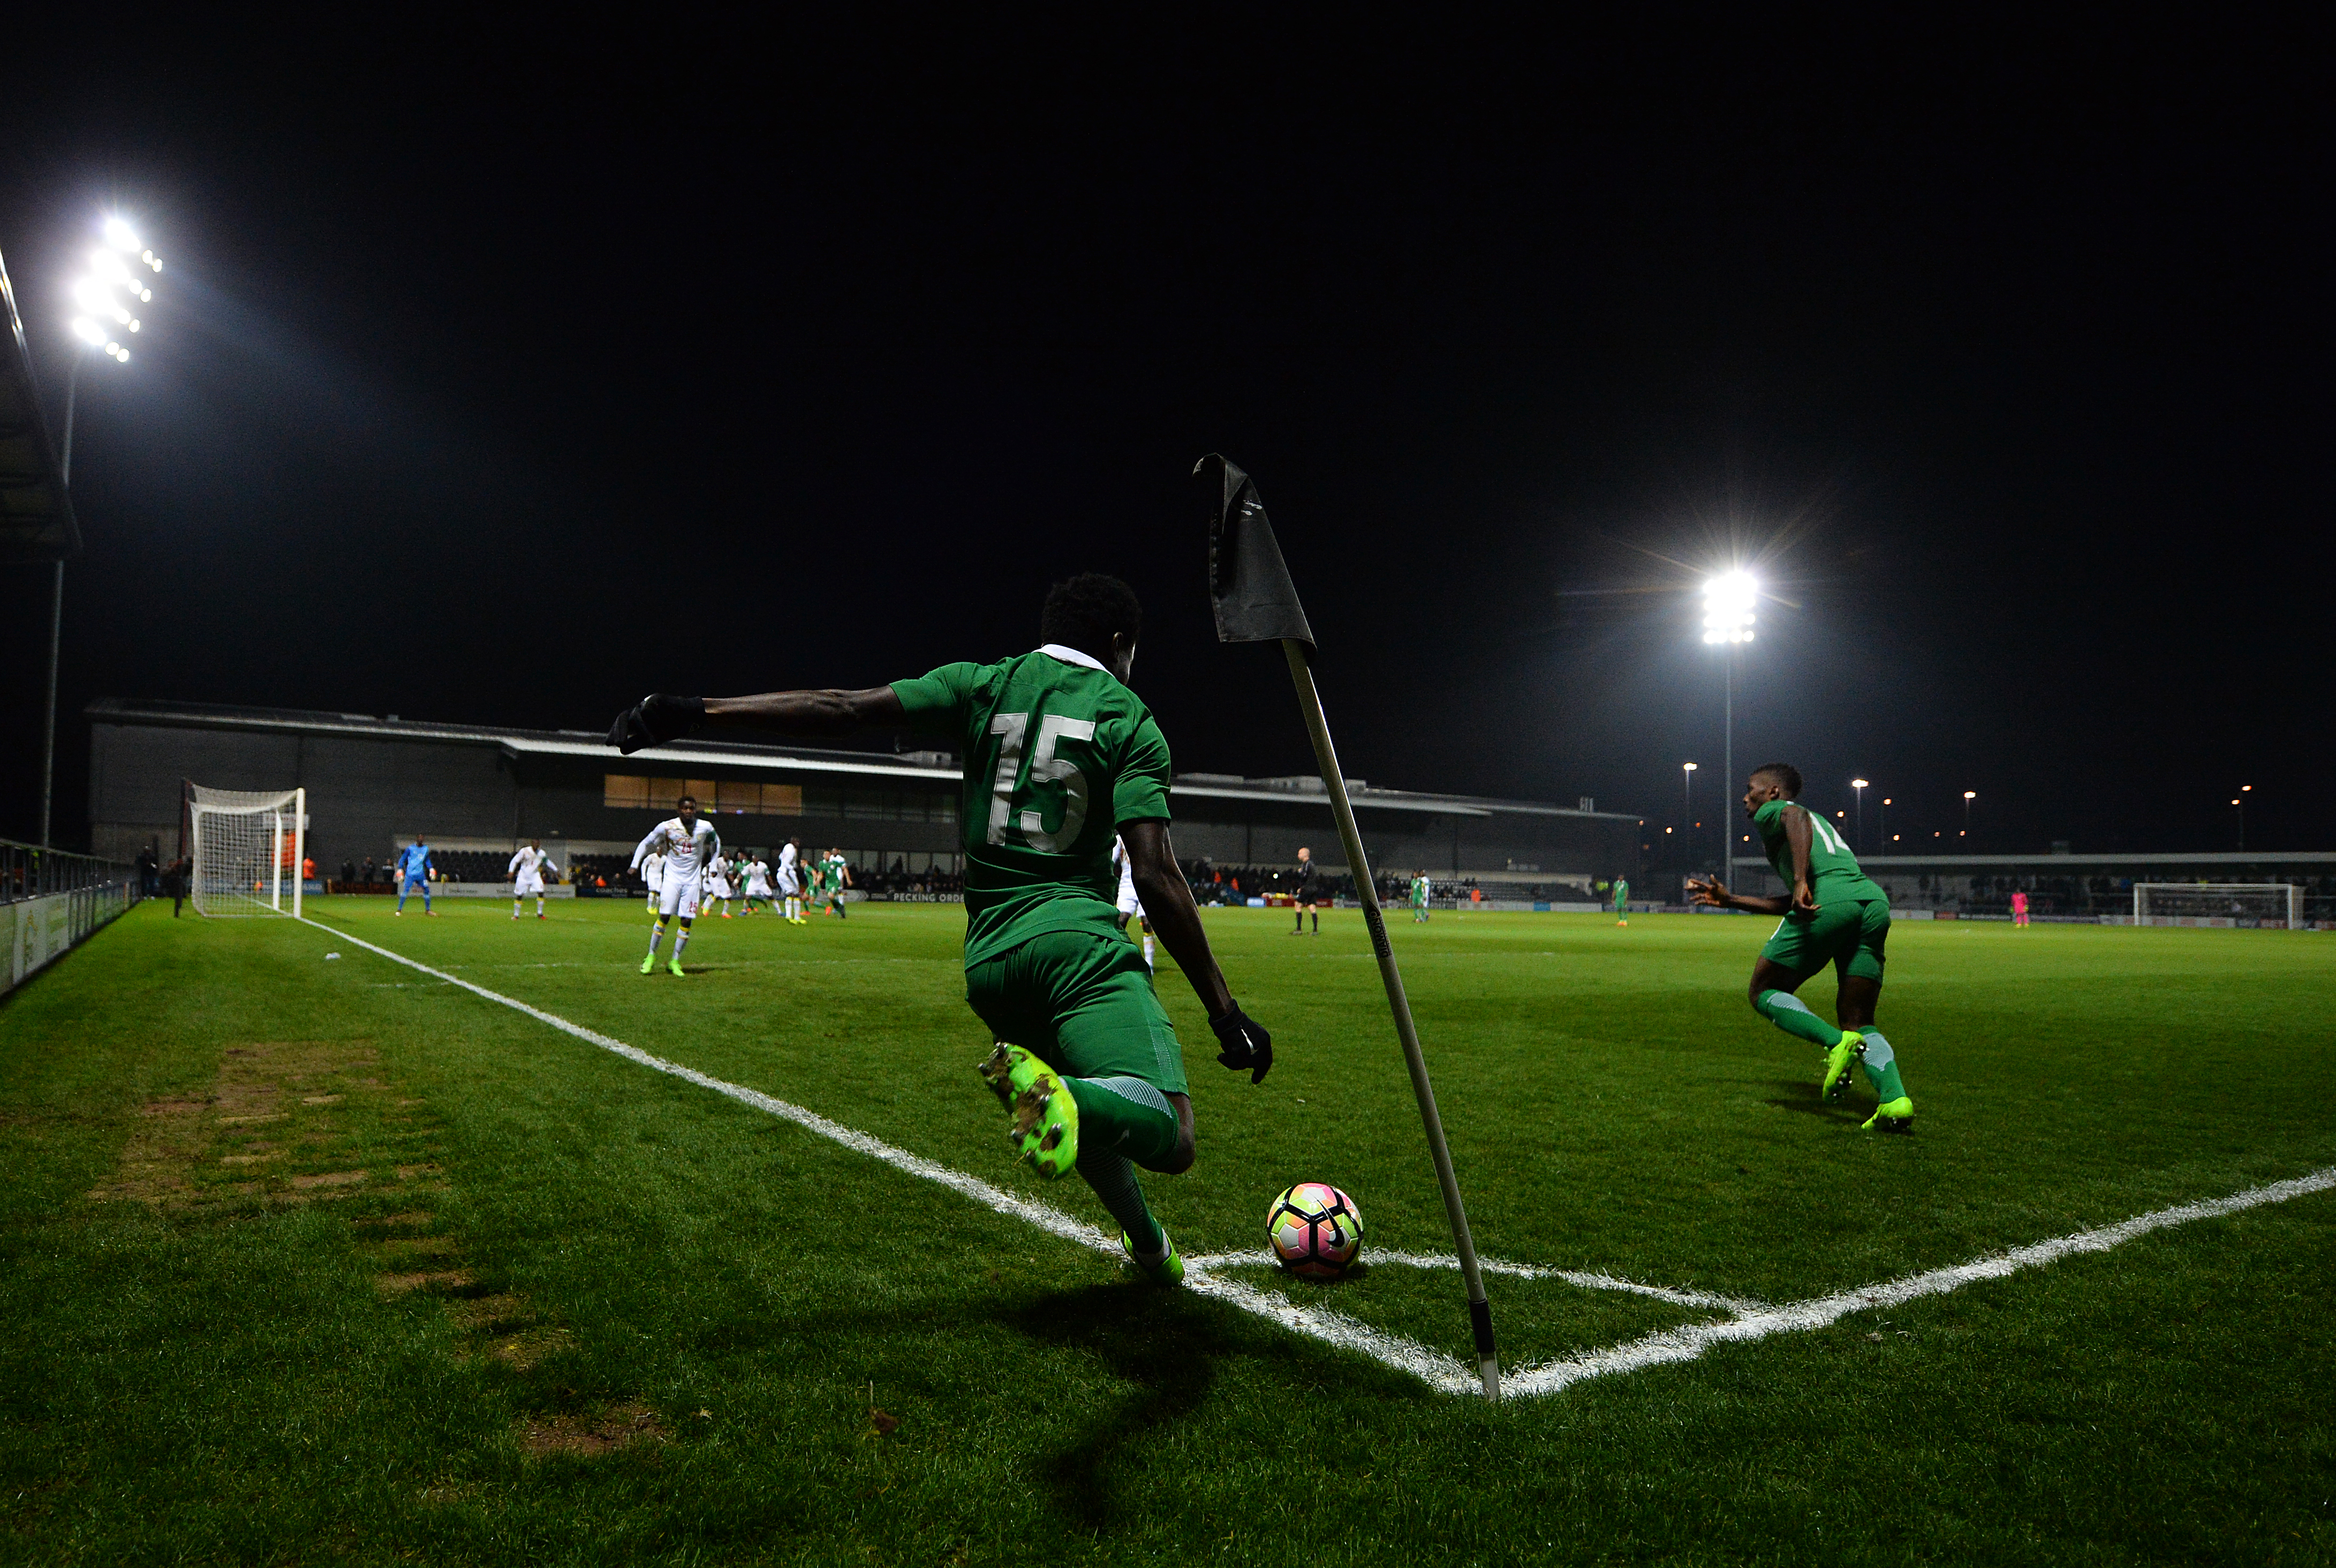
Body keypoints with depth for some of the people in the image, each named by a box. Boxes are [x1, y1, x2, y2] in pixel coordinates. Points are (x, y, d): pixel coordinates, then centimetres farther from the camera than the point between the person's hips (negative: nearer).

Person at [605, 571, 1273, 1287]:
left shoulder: (981, 686, 10)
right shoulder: (1129, 720, 2)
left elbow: (843, 709, -2)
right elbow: (1156, 878, -8)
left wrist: (695, 711, 1)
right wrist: (1226, 1012, -4)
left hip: (987, 955, 5)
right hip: (1074, 938, -5)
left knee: (1088, 1113, 27)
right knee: (1169, 1140, -14)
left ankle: (1150, 1246, 37)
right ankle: (1053, 1090, -40)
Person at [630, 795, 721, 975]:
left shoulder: (705, 827, -2)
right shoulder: (666, 827, -7)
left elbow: (716, 842, 19)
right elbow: (646, 843, 4)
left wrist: (712, 863, 14)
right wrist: (635, 864, -4)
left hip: (692, 881, 2)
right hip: (672, 878, -2)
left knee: (686, 921, -3)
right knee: (664, 917, -8)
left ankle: (675, 962, 8)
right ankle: (651, 956, 8)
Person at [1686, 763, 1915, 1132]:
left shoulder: (1771, 811, 16)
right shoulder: (1820, 822, 39)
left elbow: (1796, 816, -12)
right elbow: (1791, 905, 39)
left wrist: (1800, 880, -24)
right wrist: (1730, 900, 47)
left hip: (1828, 899, -8)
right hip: (1875, 901, 8)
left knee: (1764, 992, 7)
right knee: (1858, 1021, 12)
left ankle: (1837, 1044, -16)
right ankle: (1895, 1099, -13)